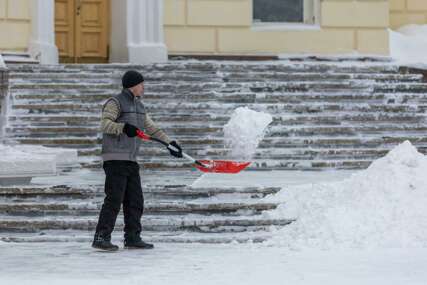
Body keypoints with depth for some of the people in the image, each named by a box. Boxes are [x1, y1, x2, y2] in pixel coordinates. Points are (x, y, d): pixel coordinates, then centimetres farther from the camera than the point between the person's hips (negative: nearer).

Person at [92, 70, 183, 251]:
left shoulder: (139, 106, 21)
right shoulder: (115, 103, -6)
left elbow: (151, 128, 24)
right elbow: (105, 124, -18)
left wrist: (169, 142, 16)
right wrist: (123, 127, -34)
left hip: (131, 161, 9)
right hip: (115, 159, -9)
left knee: (135, 201, 8)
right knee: (114, 200, -12)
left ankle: (132, 238, 14)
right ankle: (101, 238, -10)